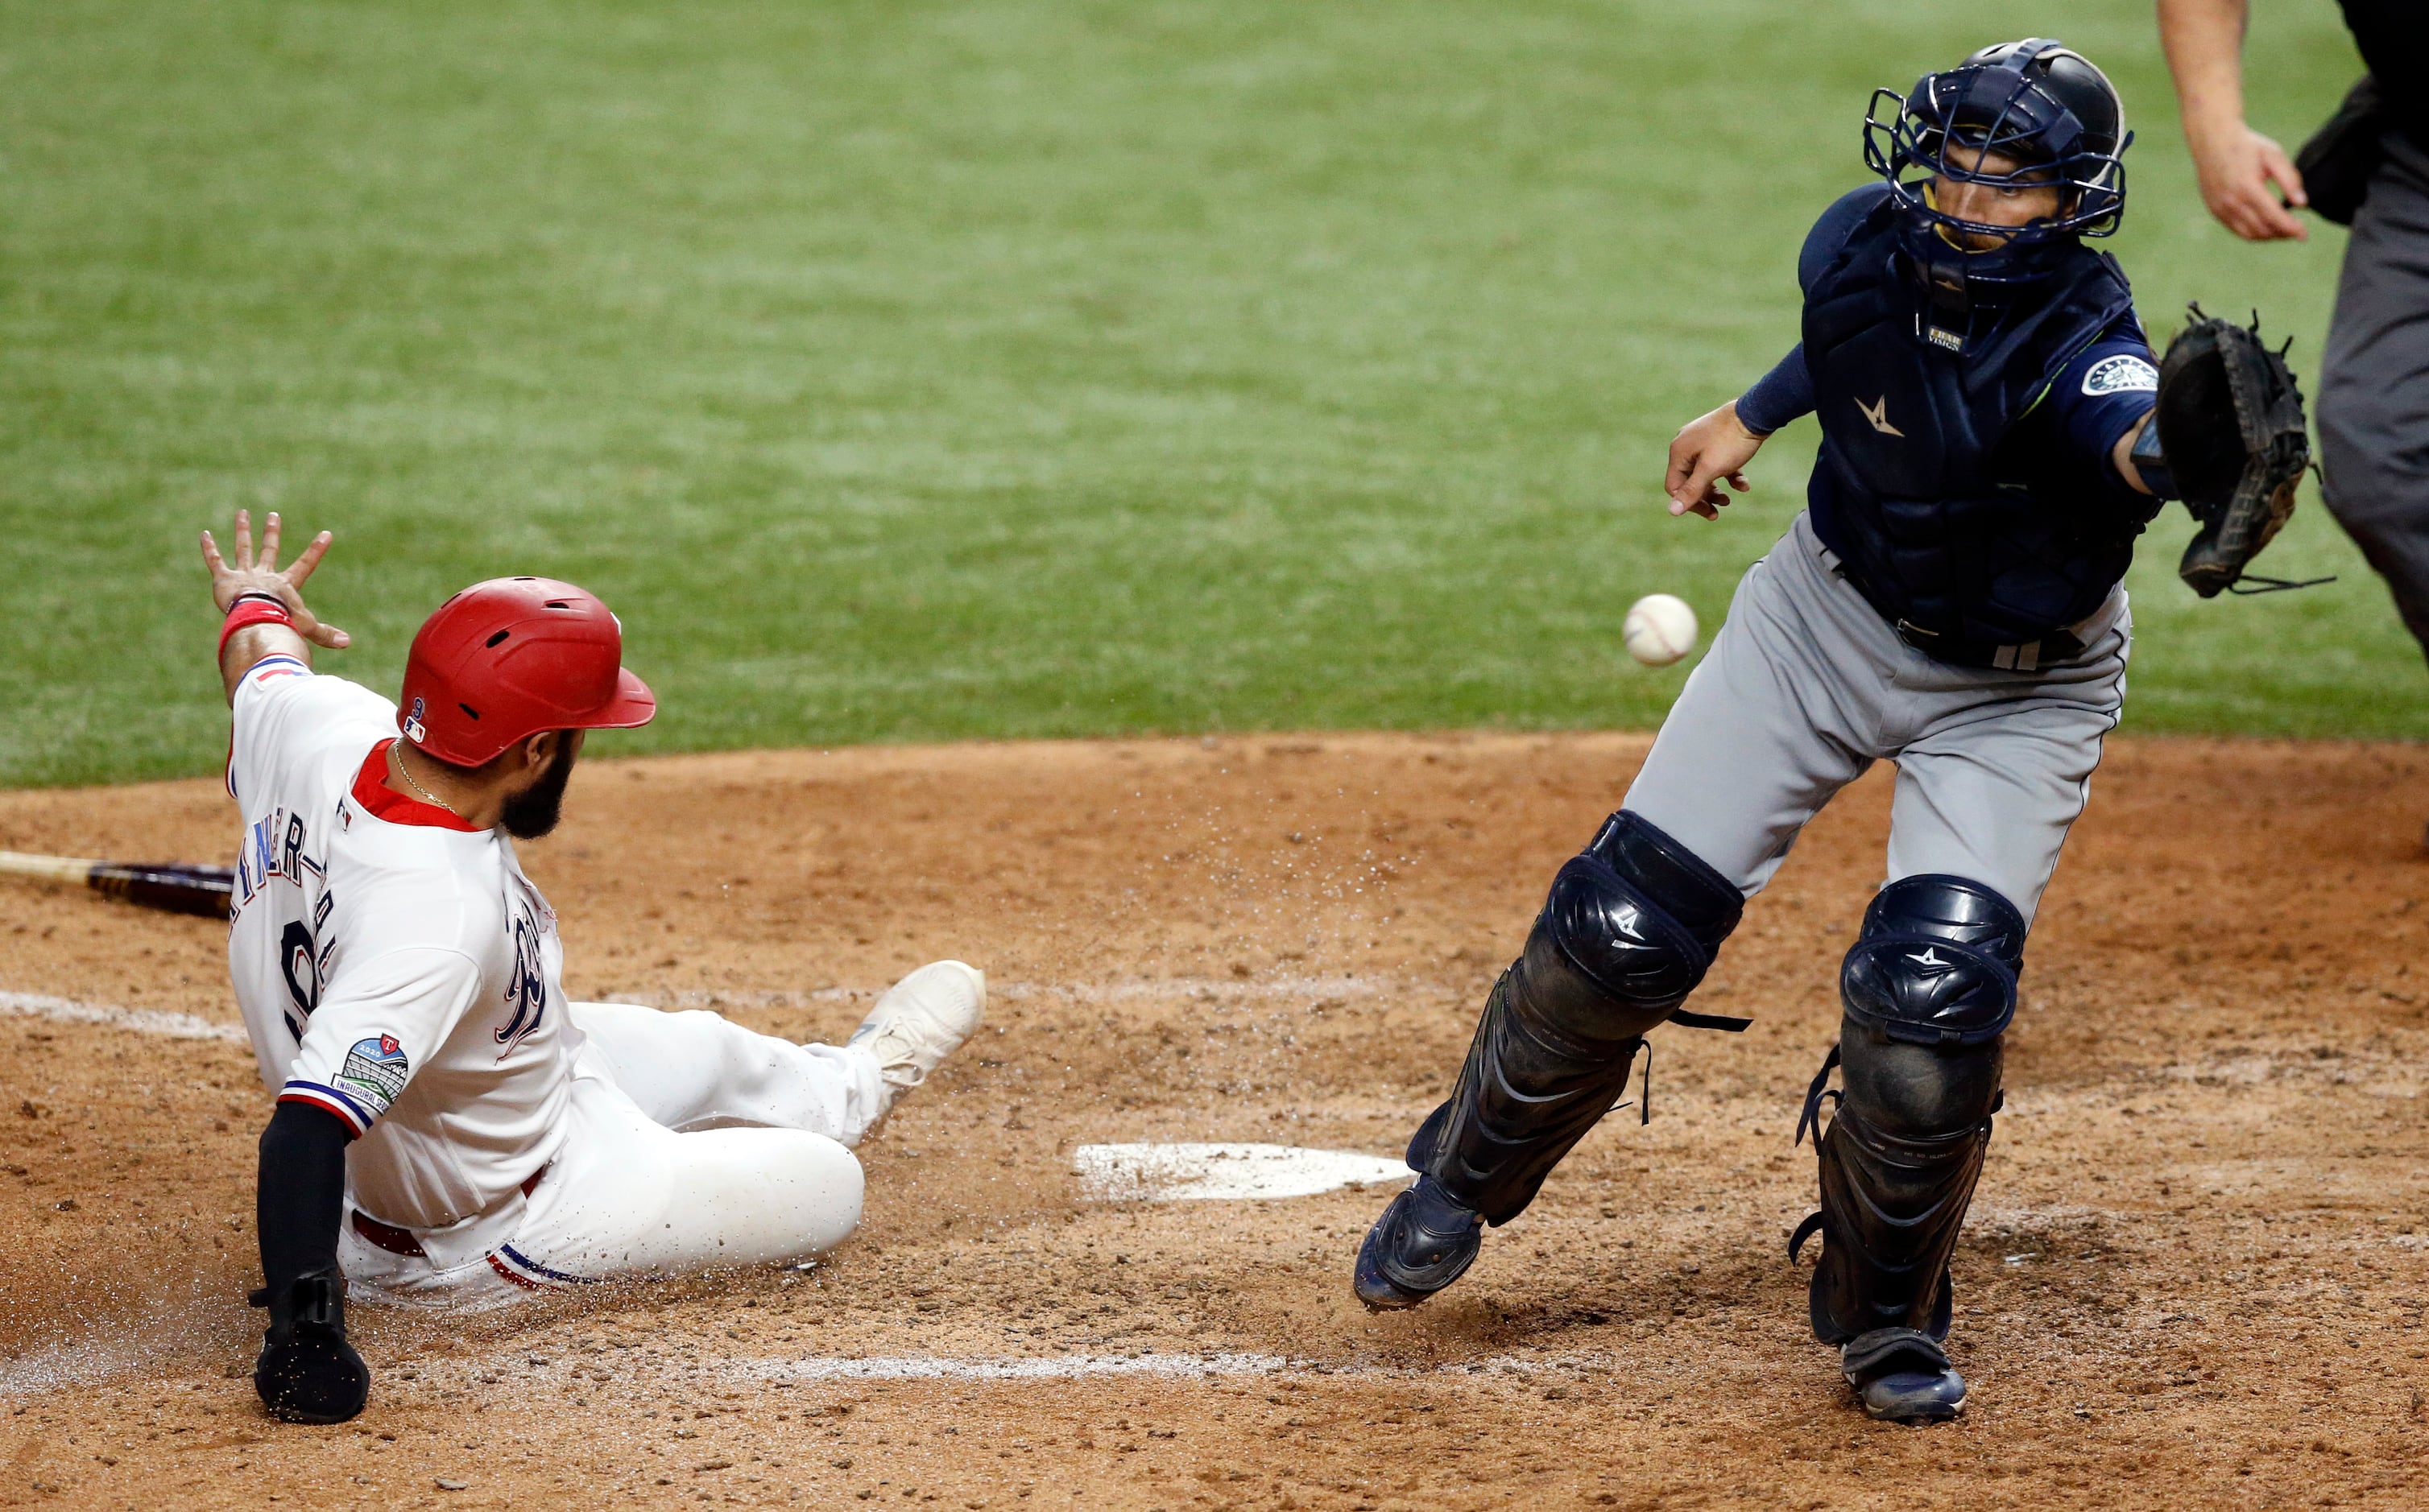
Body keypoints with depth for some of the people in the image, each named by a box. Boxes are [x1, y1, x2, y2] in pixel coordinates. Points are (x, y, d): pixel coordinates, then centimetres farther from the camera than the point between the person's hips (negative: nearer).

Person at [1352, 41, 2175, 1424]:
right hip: (1833, 612, 4)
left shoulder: (2079, 346, -34)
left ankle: (1886, 1317, 7)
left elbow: (2137, 444, -59)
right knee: (1630, 924, -2)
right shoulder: (1864, 245, -20)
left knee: (1937, 985, -19)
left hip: (2019, 688, -4)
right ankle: (1464, 1179, 25)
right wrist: (1755, 414, 19)